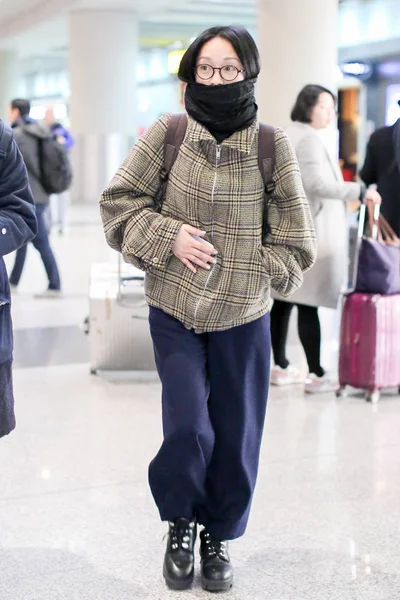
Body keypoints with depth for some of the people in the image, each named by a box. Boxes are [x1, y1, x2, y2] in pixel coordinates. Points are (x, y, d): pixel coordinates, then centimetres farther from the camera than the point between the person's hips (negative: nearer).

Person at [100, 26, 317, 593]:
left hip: (243, 318, 1)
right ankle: (179, 524, 22)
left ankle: (218, 536, 33)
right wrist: (168, 236, -13)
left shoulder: (274, 145, -7)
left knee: (236, 437, 9)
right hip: (174, 312, -1)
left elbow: (294, 243, 0)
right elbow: (118, 201, 0)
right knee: (188, 428, -9)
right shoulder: (166, 133, -6)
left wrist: (247, 272, -9)